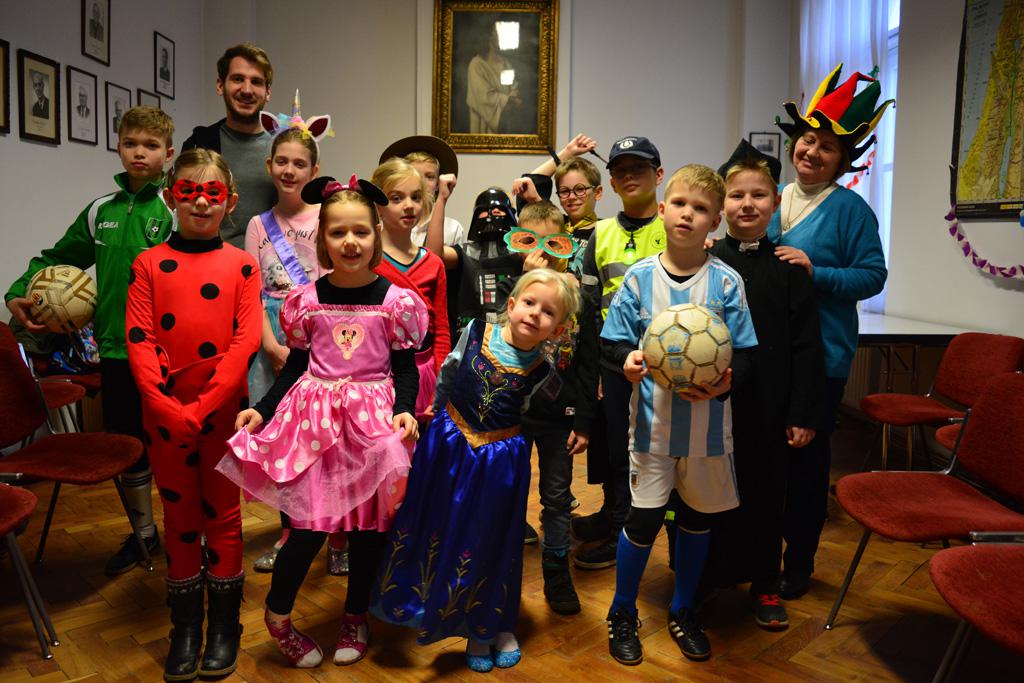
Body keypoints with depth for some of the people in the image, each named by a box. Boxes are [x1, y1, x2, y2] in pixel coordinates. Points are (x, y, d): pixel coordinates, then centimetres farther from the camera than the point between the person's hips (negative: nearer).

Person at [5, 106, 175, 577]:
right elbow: (57, 258, 20)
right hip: (114, 349, 5)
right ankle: (143, 533, 34)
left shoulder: (175, 212, -6)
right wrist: (18, 294, 6)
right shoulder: (101, 211, 9)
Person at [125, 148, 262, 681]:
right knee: (179, 516, 13)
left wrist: (202, 407, -16)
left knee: (222, 514, 9)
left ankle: (224, 626, 25)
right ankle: (185, 627, 28)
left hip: (222, 412, -1)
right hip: (165, 412, 2)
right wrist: (167, 405, -16)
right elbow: (139, 339, -4)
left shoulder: (241, 264, -1)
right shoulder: (149, 264, 3)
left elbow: (245, 340, -9)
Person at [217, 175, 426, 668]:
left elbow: (405, 367, 1)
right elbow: (295, 364, 9)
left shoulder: (395, 301, -2)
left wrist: (405, 410, -15)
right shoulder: (306, 300, 3)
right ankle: (277, 615, 26)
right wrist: (262, 409, 1)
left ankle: (356, 615, 32)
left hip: (373, 419, 0)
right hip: (315, 417, 0)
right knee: (309, 522, -1)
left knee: (369, 523, 8)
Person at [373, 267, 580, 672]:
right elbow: (447, 376, 5)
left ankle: (490, 628, 33)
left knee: (488, 542, 11)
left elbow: (524, 415, 3)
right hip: (448, 446, 1)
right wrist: (439, 417, 15)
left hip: (499, 459, -1)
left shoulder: (540, 371, -12)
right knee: (439, 527, 13)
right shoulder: (476, 332, -11)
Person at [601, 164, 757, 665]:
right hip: (653, 416, -1)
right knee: (643, 517, 0)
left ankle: (682, 611, 37)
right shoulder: (639, 277, -3)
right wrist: (627, 359, -20)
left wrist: (727, 381, -22)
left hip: (708, 420, 2)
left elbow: (744, 353, -2)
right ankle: (622, 614, 25)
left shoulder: (726, 282, -4)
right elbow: (612, 340, 1)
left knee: (698, 515, 14)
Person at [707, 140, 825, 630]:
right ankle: (715, 571, 31)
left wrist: (803, 414, -4)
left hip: (769, 404, 1)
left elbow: (806, 344, -1)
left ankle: (764, 584, 30)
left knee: (766, 492, 12)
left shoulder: (789, 266, 0)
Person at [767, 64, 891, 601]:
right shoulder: (774, 201, 10)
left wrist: (815, 271, -22)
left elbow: (873, 275, -10)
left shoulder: (850, 209, -6)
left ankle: (799, 562, 23)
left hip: (820, 355, -5)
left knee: (807, 458, 6)